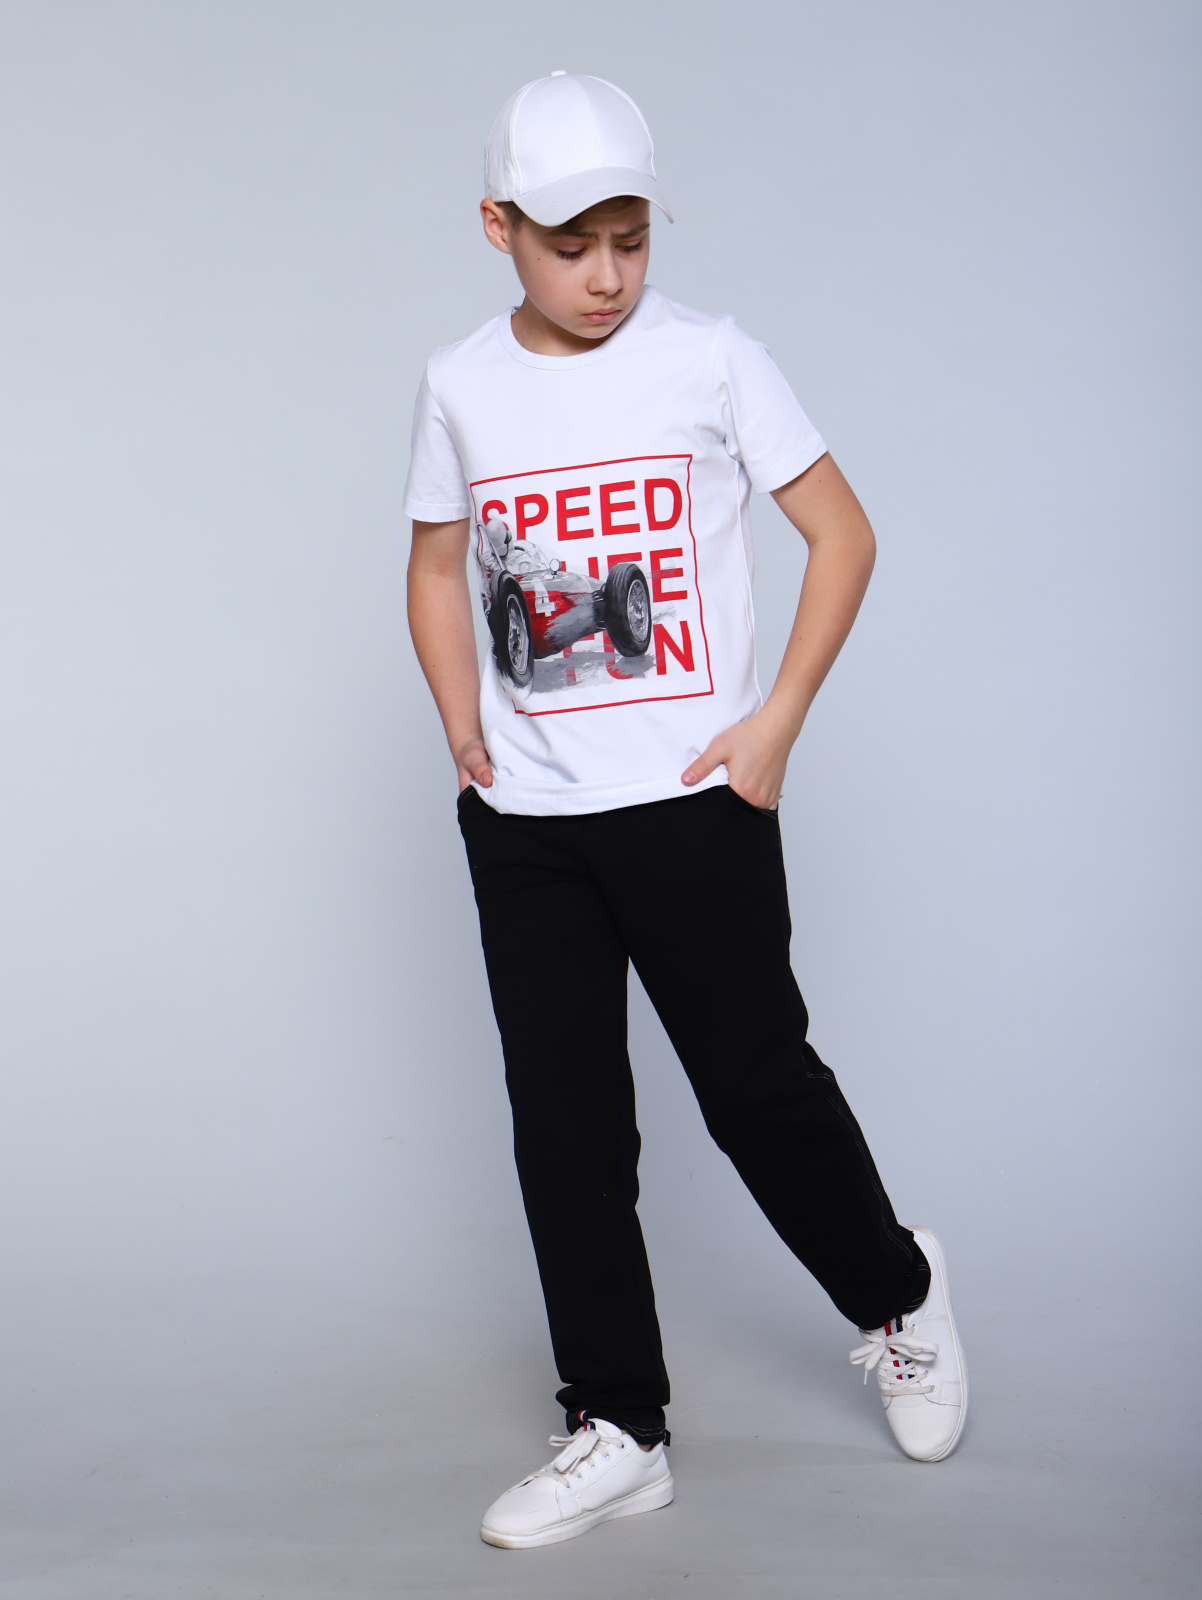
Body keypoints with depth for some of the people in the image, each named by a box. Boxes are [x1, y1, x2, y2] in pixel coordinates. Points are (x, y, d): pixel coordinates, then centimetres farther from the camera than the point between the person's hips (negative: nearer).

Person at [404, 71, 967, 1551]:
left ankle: (897, 1296, 32)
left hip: (691, 800, -3)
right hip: (521, 820, 4)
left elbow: (842, 536, 0)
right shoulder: (461, 386, 4)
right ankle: (617, 1430, 18)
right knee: (564, 1119, 6)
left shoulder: (711, 360, -5)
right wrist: (464, 732, 5)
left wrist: (777, 724, -8)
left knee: (756, 1082, 3)